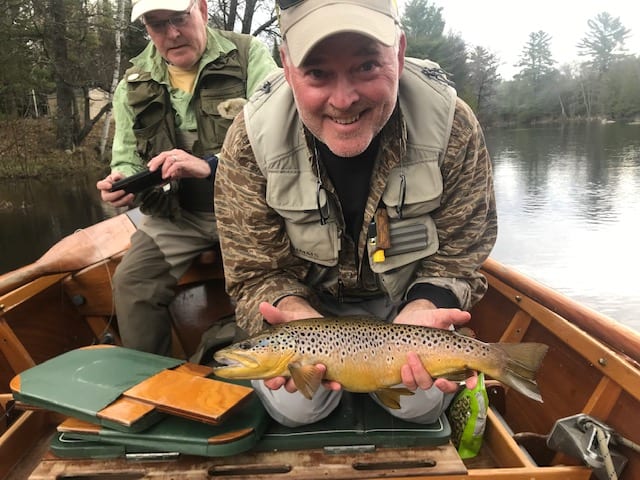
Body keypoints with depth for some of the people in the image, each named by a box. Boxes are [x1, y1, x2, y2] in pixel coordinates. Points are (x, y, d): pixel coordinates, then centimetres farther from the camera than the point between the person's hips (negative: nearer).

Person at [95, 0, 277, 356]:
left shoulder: (249, 55, -4)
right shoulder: (133, 86, 8)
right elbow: (127, 160, 14)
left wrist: (210, 166, -26)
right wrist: (124, 182, -11)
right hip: (176, 216, 4)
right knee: (131, 283, -12)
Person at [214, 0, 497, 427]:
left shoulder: (453, 127, -26)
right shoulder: (251, 140, -26)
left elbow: (456, 259, -16)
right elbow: (257, 273, -19)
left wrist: (421, 311, -38)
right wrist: (296, 315, -42)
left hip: (403, 298, 1)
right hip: (306, 298, 0)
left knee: (421, 404, -10)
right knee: (295, 406, -13)